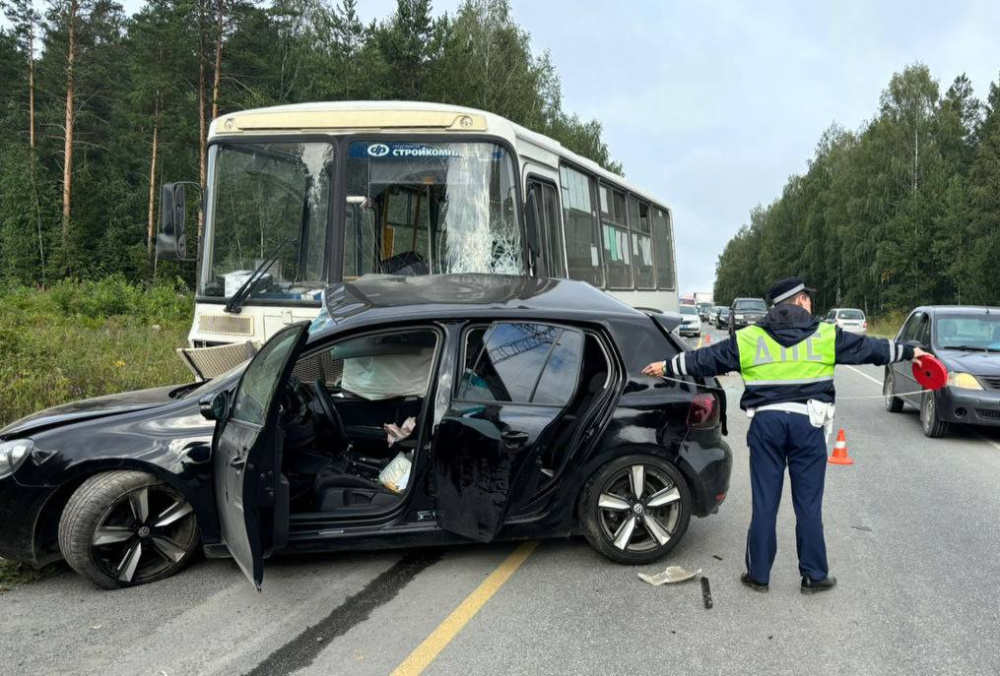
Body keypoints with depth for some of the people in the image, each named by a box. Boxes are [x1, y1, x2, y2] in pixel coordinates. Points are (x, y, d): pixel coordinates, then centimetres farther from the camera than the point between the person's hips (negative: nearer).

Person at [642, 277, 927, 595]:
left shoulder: (749, 338, 6)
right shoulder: (826, 335, 5)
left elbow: (706, 358, 9)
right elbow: (869, 347, 16)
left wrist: (668, 366, 21)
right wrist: (909, 352, 31)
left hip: (766, 423, 1)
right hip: (807, 423, 0)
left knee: (764, 503, 7)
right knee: (809, 504, 9)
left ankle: (758, 574, 16)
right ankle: (814, 575, 19)